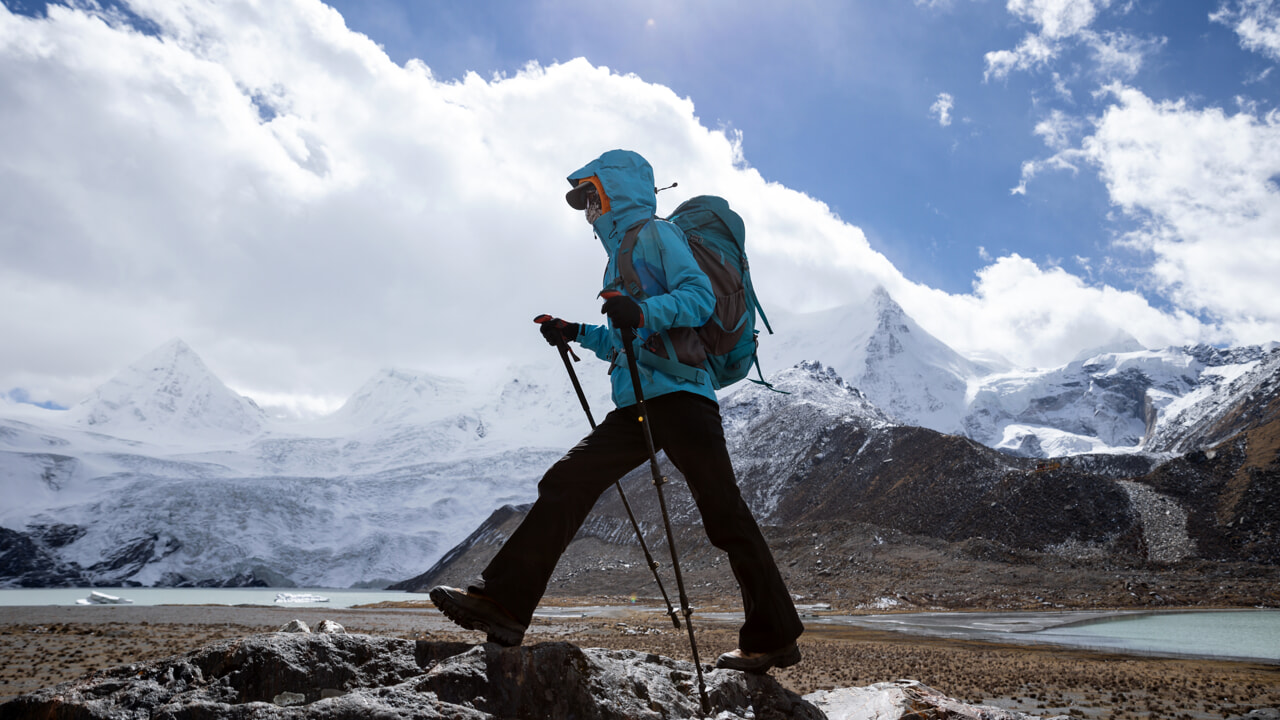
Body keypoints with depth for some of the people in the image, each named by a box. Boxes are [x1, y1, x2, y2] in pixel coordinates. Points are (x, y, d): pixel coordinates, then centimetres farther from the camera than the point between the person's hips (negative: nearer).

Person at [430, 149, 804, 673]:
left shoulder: (654, 234, 4)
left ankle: (773, 638, 2)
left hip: (677, 393, -9)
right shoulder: (619, 254, 29)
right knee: (565, 483, 0)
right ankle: (503, 603, 1)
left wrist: (643, 312, -28)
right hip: (636, 406, 9)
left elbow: (699, 296, -13)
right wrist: (580, 334, 19)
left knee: (723, 515, -7)